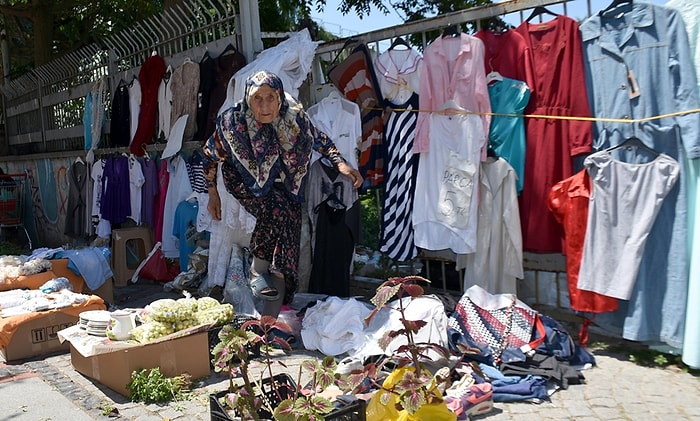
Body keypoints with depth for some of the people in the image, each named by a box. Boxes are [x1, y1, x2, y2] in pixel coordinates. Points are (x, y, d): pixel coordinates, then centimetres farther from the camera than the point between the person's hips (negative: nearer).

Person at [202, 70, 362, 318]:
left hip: (285, 184, 2)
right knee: (275, 210, -33)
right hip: (246, 182, -2)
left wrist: (341, 164, -15)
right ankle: (258, 268, -10)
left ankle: (272, 314, -2)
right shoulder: (233, 123, -24)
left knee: (288, 232, -12)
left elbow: (320, 140, -2)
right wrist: (213, 195, -1)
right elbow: (210, 155, -6)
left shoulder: (295, 116, -21)